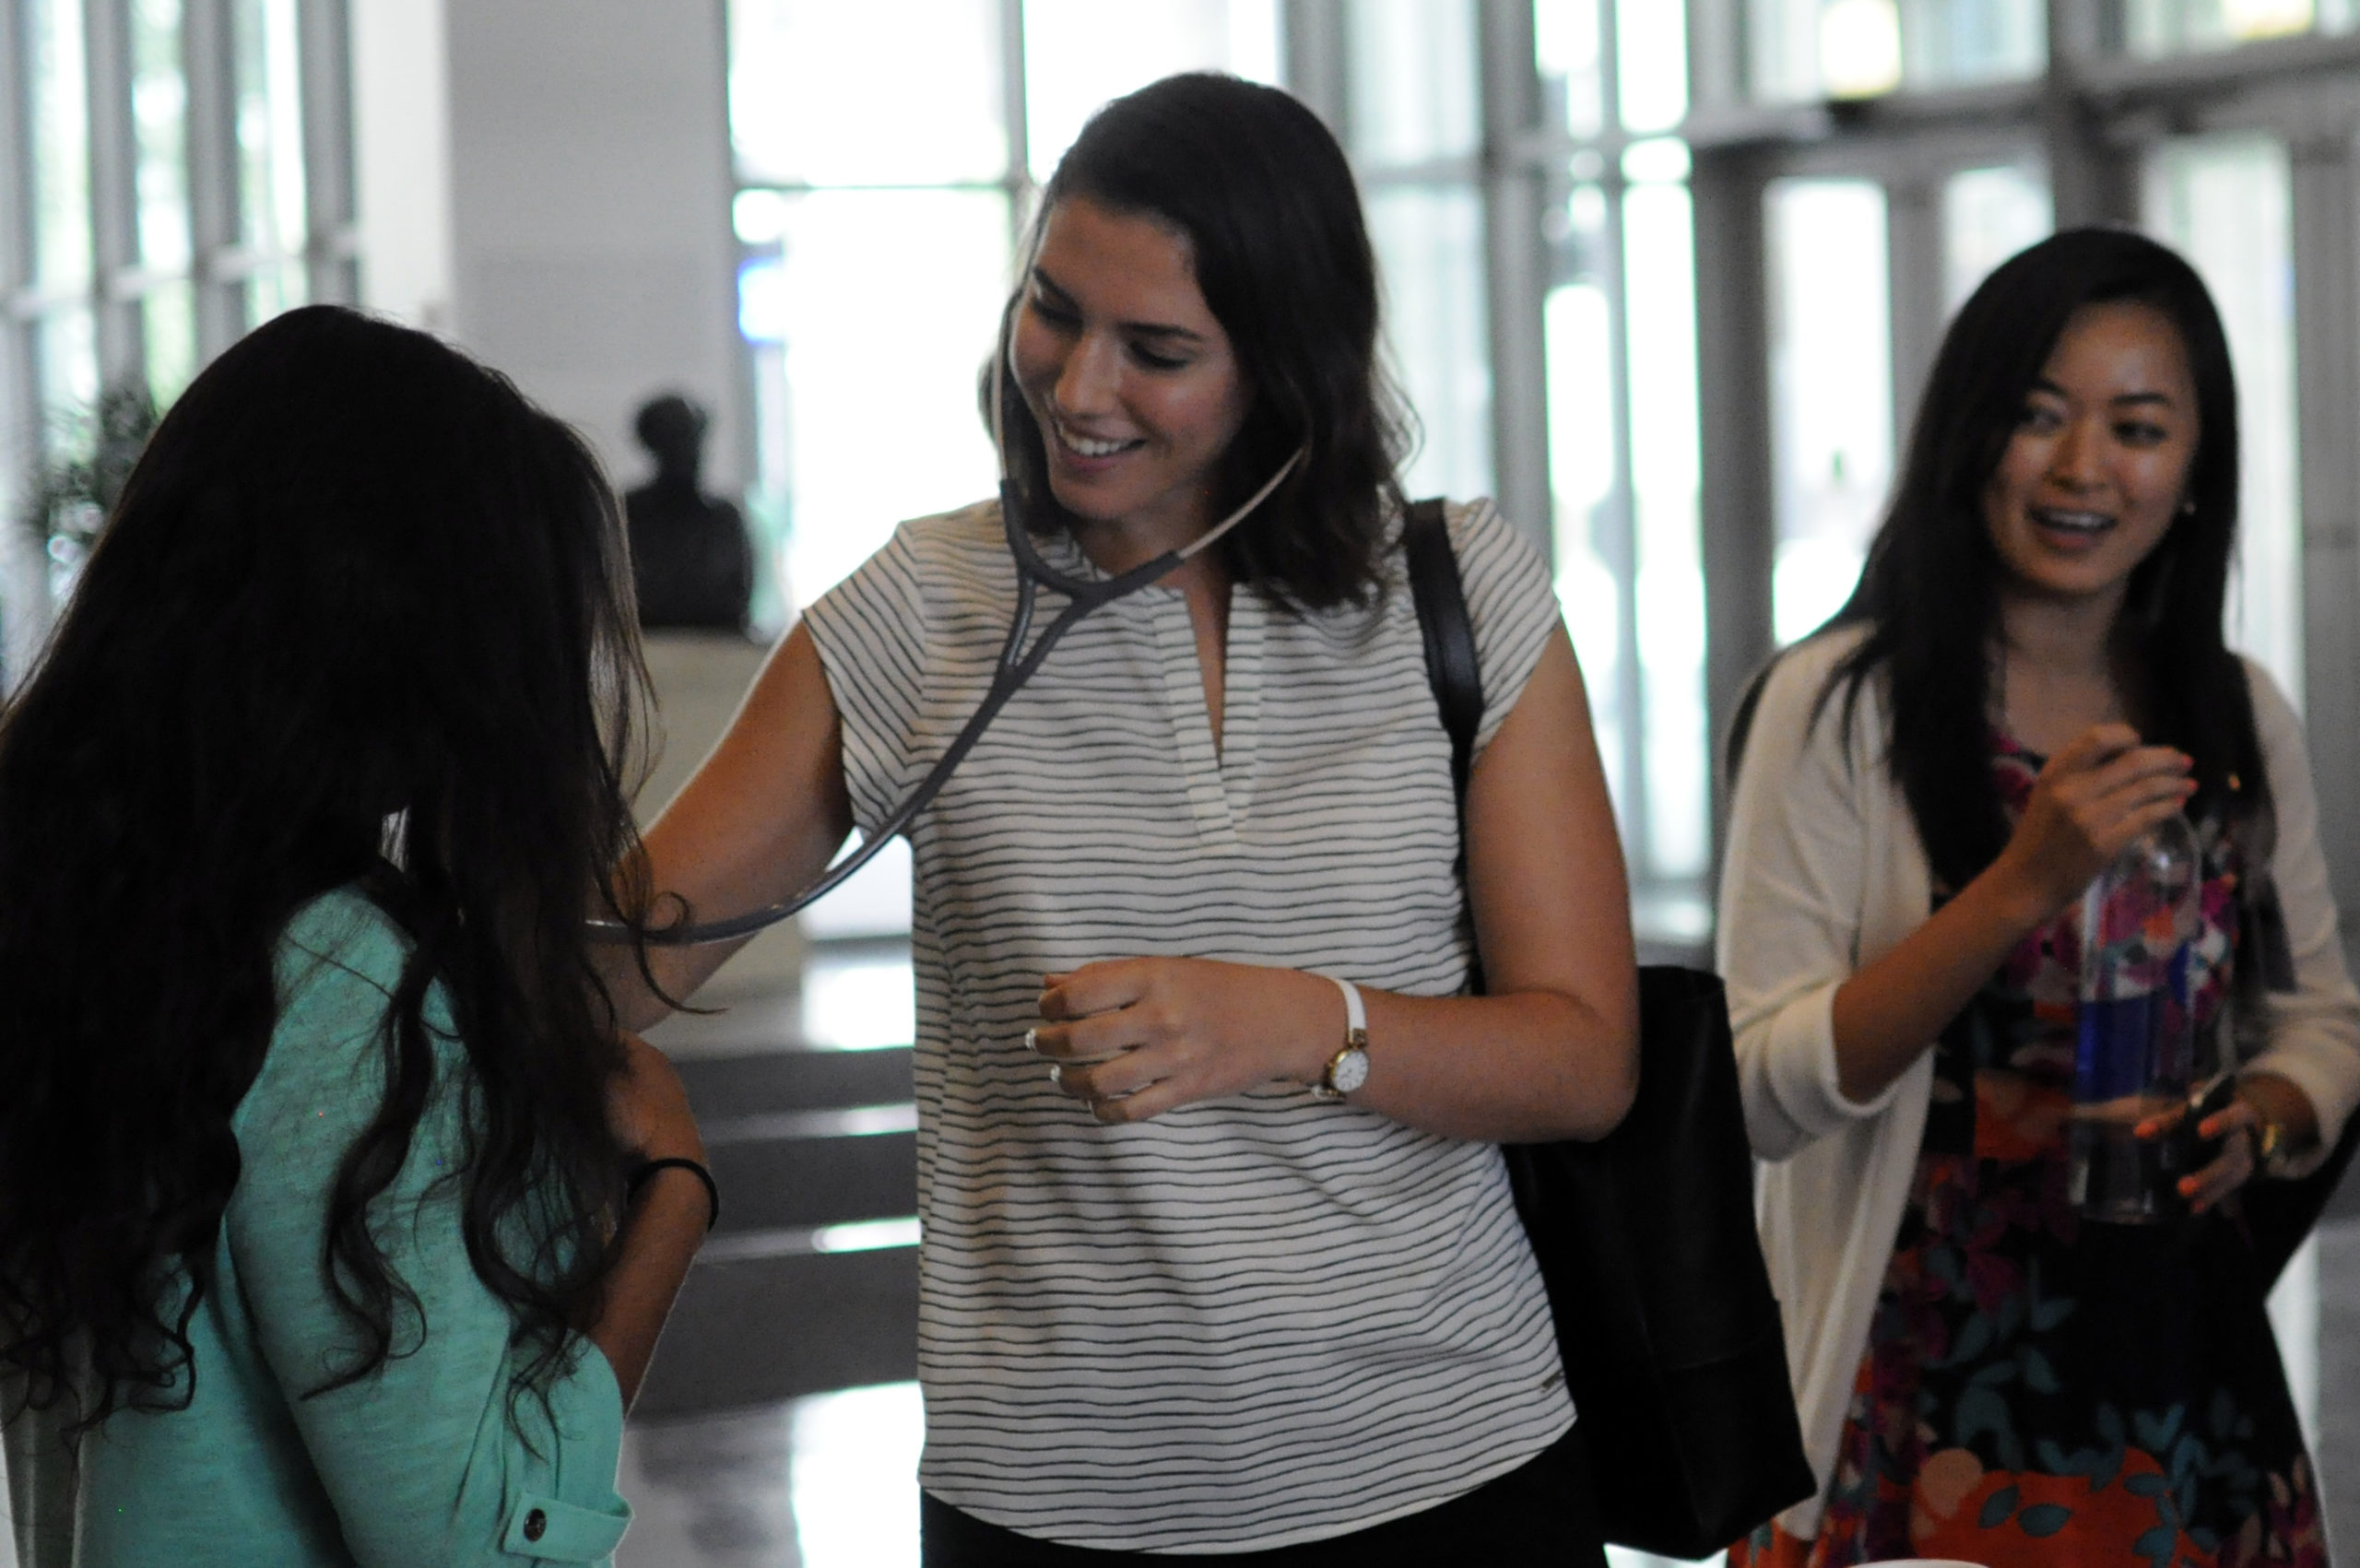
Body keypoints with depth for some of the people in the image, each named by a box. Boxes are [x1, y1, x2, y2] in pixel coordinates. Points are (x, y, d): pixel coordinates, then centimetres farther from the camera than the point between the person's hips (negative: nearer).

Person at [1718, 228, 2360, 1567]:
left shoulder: (2243, 718, 6)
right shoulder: (1842, 706, -10)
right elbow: (1763, 1093, -15)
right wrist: (2022, 886, -25)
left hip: (2187, 1384, 5)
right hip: (1926, 1393, -4)